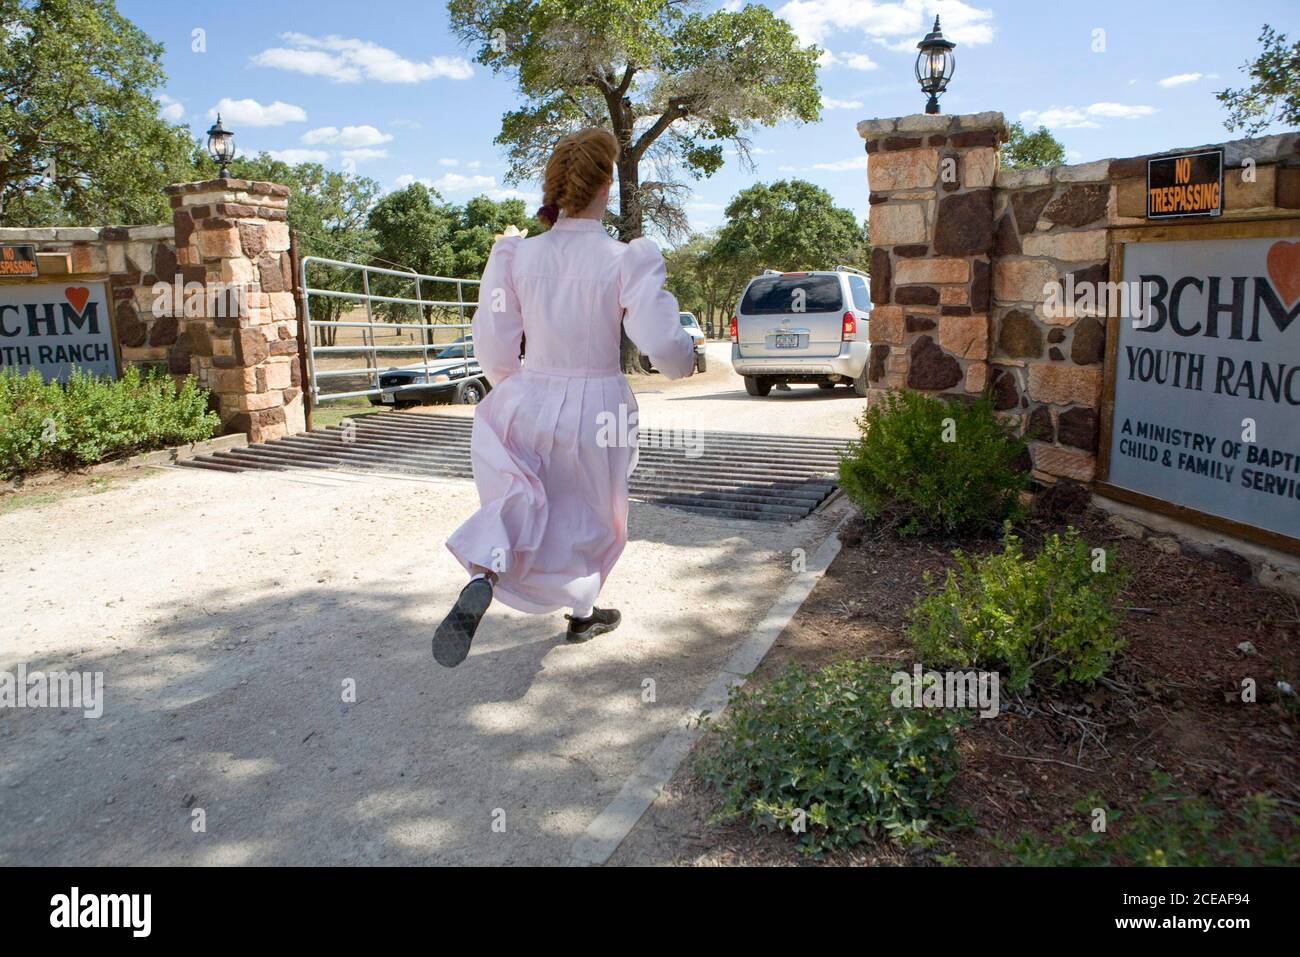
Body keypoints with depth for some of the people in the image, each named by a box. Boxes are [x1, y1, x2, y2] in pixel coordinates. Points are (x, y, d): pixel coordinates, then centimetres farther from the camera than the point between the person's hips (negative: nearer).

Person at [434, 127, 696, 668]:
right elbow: (664, 346, -19)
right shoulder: (627, 259, -14)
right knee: (589, 513, 21)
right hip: (595, 411, -1)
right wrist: (686, 357, 5)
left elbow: (494, 349, -3)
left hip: (527, 404, 2)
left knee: (517, 503, 13)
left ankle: (481, 582, -20)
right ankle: (582, 613, 41)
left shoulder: (517, 256, -5)